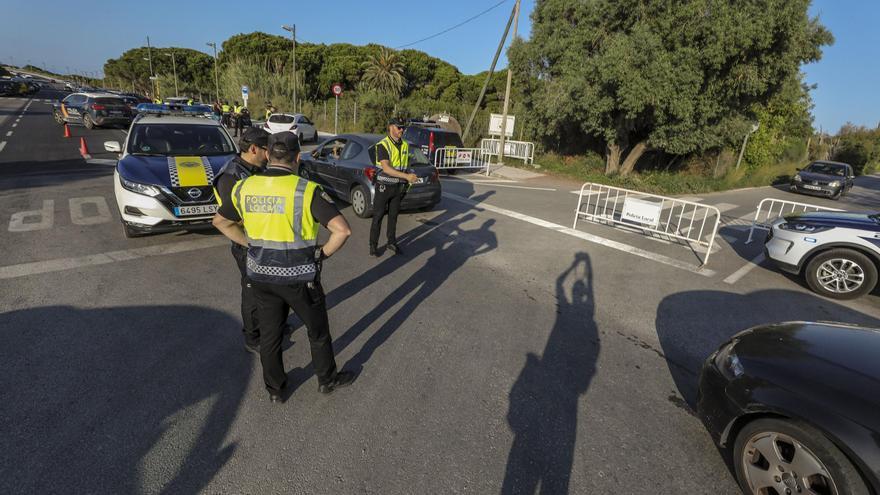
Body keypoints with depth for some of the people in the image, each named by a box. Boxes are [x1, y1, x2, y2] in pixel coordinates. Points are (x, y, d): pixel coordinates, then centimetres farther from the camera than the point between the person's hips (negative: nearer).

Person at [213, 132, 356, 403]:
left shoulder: (244, 187, -2)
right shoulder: (307, 190, -18)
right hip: (299, 277, -4)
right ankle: (327, 379, 36)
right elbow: (343, 230, -25)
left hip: (260, 274, 5)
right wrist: (323, 253, -10)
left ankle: (275, 389, 37)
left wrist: (251, 244, 13)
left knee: (269, 334, 20)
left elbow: (221, 222, 13)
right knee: (318, 330, 17)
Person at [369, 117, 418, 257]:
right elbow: (386, 168, -24)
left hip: (398, 186, 5)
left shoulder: (405, 145, 7)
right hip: (384, 186, -5)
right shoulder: (382, 145, -14)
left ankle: (392, 242, 25)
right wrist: (406, 176, -31)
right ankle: (373, 245, 11)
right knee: (378, 216, 1)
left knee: (393, 215, 13)